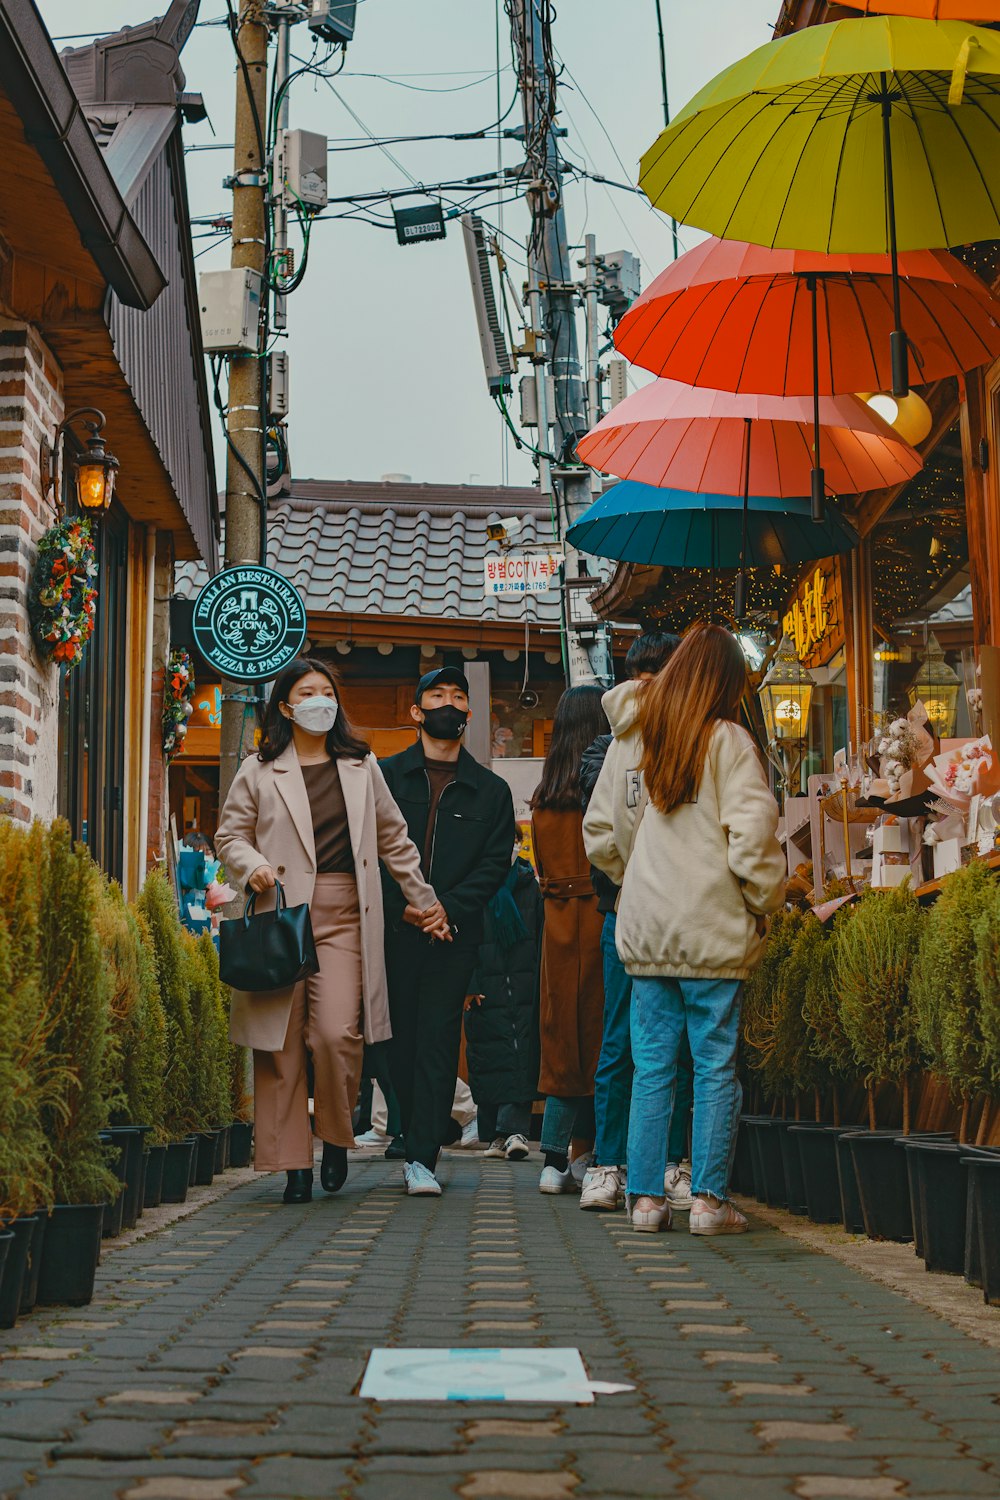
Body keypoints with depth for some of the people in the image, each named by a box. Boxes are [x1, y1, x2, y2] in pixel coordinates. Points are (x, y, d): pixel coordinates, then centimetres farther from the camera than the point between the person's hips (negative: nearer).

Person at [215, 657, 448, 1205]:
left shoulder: (361, 766, 16)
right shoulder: (259, 771, 10)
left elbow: (393, 838, 22)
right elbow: (229, 835, 12)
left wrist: (423, 897, 22)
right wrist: (252, 866, -8)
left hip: (344, 917, 0)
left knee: (336, 1032, -15)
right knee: (283, 1044, -2)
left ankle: (336, 1139, 8)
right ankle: (293, 1162, 6)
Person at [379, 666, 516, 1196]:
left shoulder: (491, 791, 13)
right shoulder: (386, 775, 10)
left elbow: (495, 864, 4)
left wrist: (447, 908, -10)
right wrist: (402, 906, -10)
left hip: (456, 933, 0)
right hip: (393, 930, 0)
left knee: (437, 1040, -6)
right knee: (403, 1038, 2)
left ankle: (422, 1157, -8)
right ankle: (417, 1143, 15)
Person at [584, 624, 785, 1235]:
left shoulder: (629, 743, 9)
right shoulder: (727, 741, -6)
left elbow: (600, 834, 13)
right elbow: (752, 834, -15)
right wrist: (767, 898, -1)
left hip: (645, 931, 4)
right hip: (714, 931, -4)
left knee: (652, 1066, 9)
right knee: (717, 1068, 2)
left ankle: (647, 1196, 10)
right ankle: (710, 1198, 3)